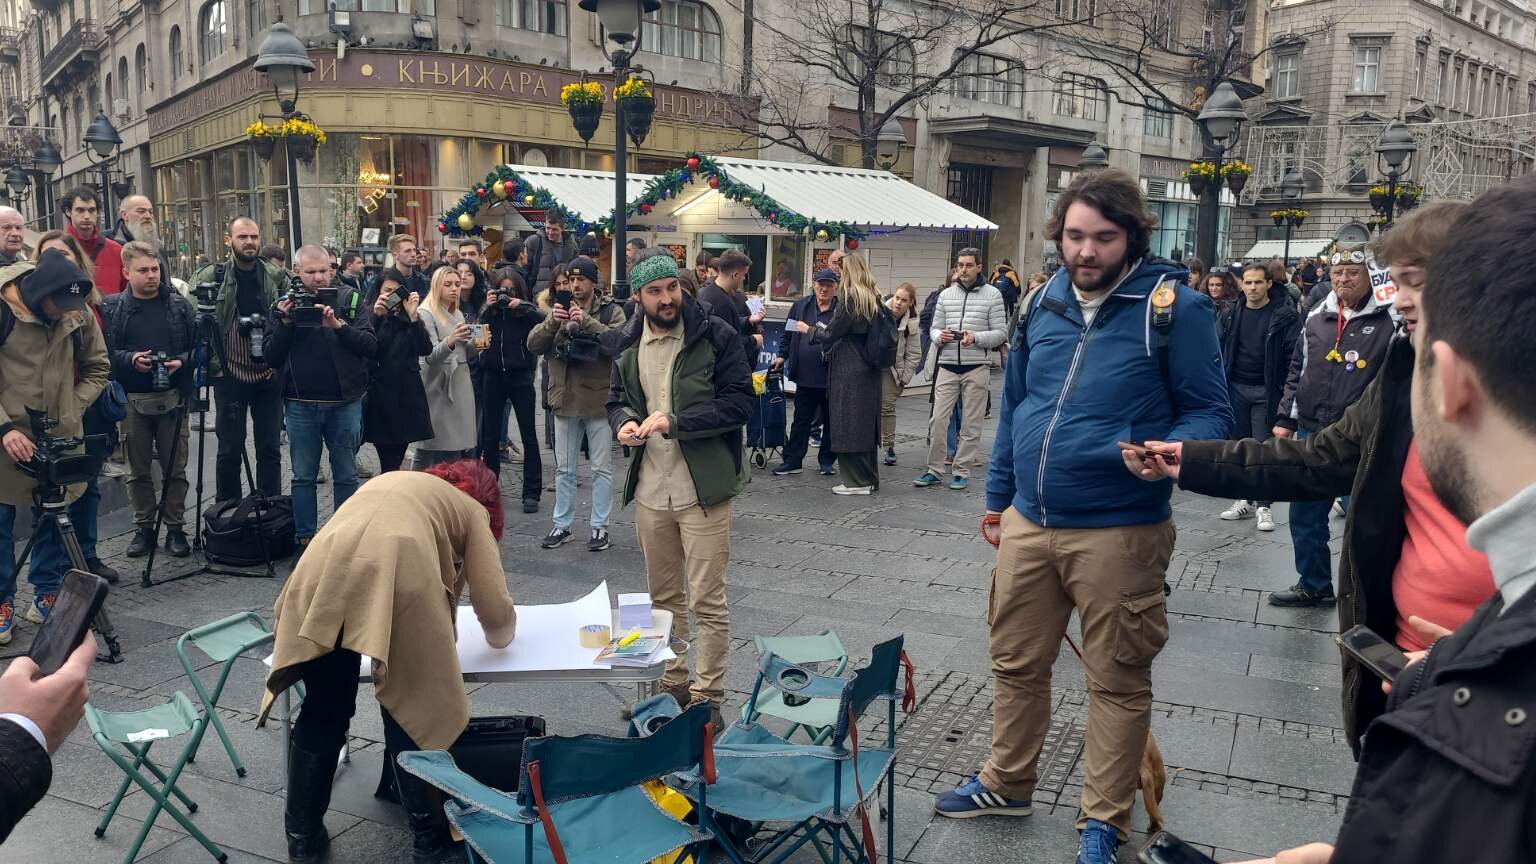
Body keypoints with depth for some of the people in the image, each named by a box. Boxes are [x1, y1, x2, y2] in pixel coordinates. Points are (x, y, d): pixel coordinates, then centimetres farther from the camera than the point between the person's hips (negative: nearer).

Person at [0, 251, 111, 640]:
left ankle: (47, 591, 25)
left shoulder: (79, 313, -4)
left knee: (53, 515, 11)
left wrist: (72, 409, -3)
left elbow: (98, 369, 9)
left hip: (59, 436, 3)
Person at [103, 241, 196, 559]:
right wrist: (130, 359, -17)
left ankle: (175, 527, 15)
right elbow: (104, 353, 0)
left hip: (172, 397, 0)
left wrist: (182, 361, -14)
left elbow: (197, 345, 5)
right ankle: (144, 528, 21)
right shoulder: (112, 308, 2)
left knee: (175, 468, 4)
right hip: (132, 399, 0)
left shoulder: (179, 304, 4)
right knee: (138, 470, 9)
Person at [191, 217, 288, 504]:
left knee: (270, 448, 8)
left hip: (269, 372, 2)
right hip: (230, 374, -2)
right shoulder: (211, 276, -3)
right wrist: (212, 361, -9)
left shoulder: (277, 276, 3)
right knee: (230, 449, 5)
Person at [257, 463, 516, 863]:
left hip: (322, 576, 4)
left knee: (324, 712, 20)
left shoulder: (389, 480, 40)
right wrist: (498, 637, 40)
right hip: (398, 580, -4)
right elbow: (494, 609, 18)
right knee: (410, 711, 15)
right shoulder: (472, 510, 26)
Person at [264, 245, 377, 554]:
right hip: (301, 405, 1)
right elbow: (271, 357, 1)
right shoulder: (285, 305, 4)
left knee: (346, 476, 8)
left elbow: (370, 346, -9)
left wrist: (338, 325, -22)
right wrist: (286, 323, -13)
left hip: (345, 403, -1)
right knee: (303, 476, 9)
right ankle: (305, 539, 18)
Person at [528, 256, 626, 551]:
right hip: (565, 401, 4)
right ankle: (562, 524, 23)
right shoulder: (559, 309, 9)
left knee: (602, 468, 6)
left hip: (599, 401, -4)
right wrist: (552, 322, -19)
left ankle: (600, 526, 16)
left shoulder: (611, 311, -2)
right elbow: (533, 344, -2)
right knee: (564, 469, 12)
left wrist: (587, 322, -28)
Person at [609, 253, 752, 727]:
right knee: (663, 597, 18)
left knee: (707, 601, 1)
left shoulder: (715, 336, -10)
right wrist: (624, 421, -6)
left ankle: (707, 697, 14)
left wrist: (675, 422, -21)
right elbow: (616, 398, 18)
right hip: (650, 491, 5)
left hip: (702, 489, -5)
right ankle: (672, 683, 34)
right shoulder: (629, 345, 5)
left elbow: (739, 401, -14)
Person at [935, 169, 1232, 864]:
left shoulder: (1173, 306, -9)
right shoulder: (1044, 304, 7)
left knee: (1117, 681, 9)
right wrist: (998, 495, 17)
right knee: (1016, 662, 18)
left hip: (1118, 531, -5)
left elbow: (1209, 413, -7)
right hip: (1028, 522, 5)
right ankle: (1007, 783, 38)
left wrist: (1166, 453, -28)